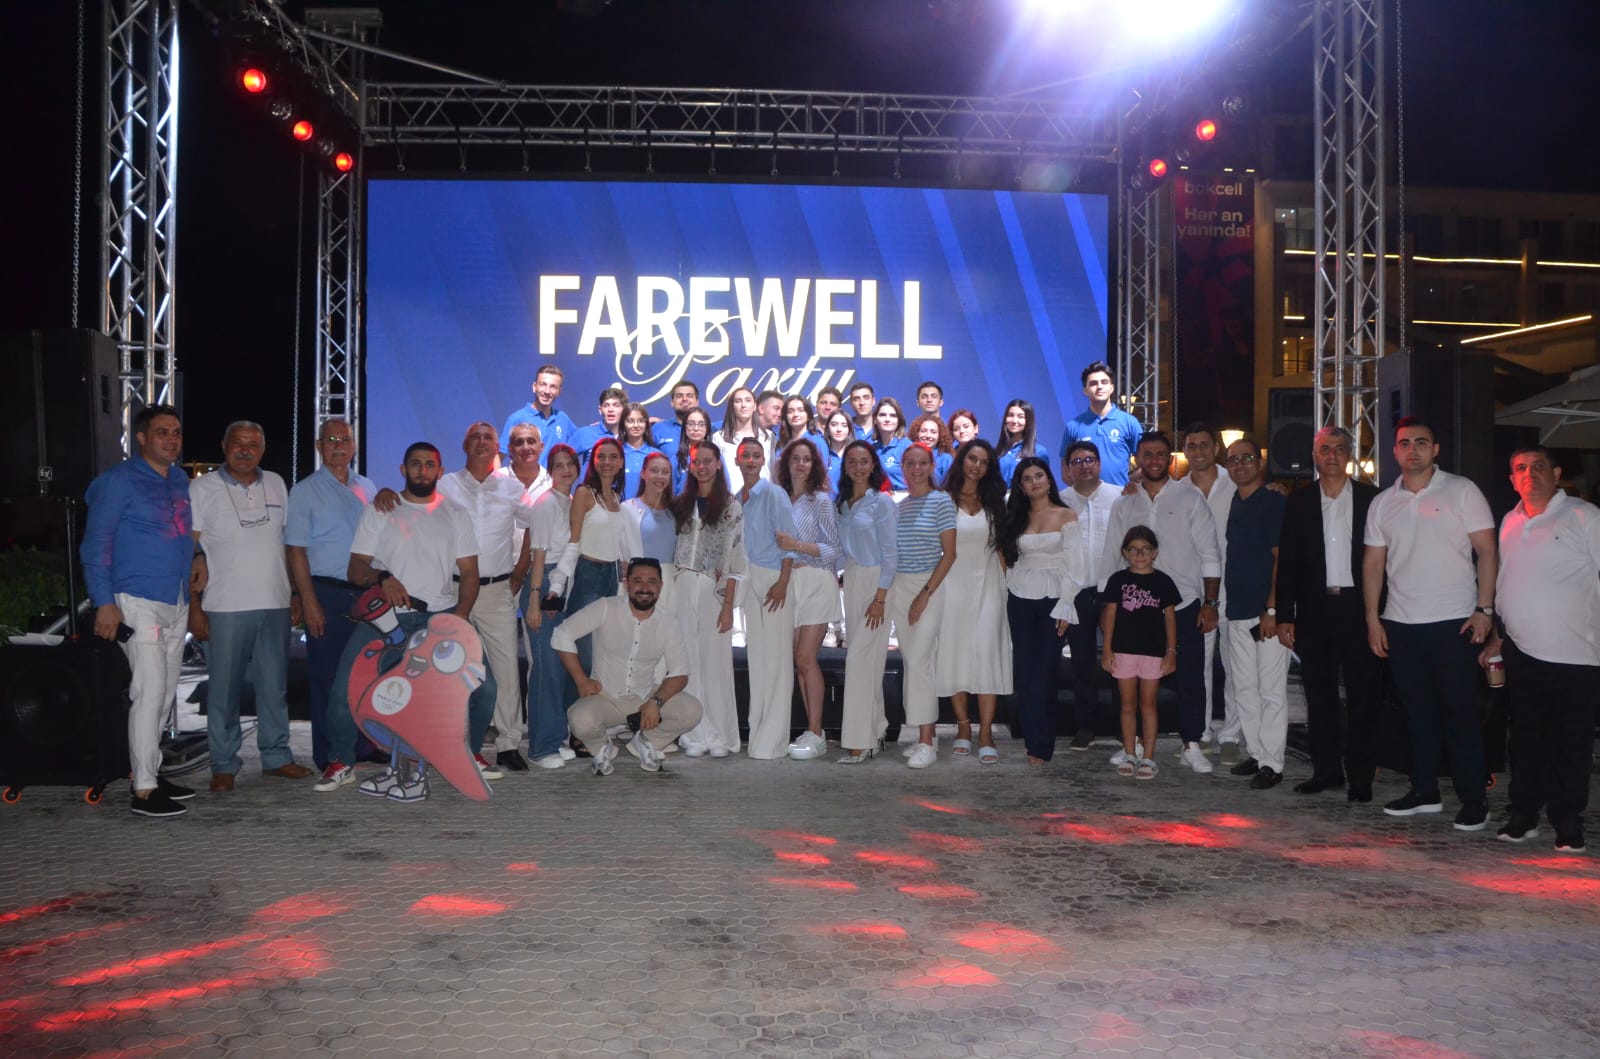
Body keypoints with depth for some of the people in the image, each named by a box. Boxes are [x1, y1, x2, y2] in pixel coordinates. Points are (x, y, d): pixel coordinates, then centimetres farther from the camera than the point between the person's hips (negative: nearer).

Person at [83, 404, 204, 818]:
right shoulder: (119, 480, -7)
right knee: (149, 691, -10)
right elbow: (95, 544, -9)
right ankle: (144, 790, -5)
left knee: (165, 694, 12)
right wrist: (104, 602, -15)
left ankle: (150, 771, 23)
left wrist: (197, 555, 6)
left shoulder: (180, 480, 14)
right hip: (139, 602, -8)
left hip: (177, 604, 8)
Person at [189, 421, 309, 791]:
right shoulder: (202, 489, -1)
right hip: (225, 608, -4)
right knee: (224, 689, 2)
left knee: (274, 686, 9)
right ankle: (224, 765, 12)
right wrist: (194, 608, -9)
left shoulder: (275, 484, 11)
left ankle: (276, 756, 20)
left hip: (275, 605, 4)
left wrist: (294, 593, 12)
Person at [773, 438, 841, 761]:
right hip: (788, 583, 5)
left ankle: (815, 735, -6)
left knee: (805, 658, -10)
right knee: (799, 660, 4)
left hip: (816, 582, -4)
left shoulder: (821, 500, 0)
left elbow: (833, 549, -4)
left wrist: (797, 546, -15)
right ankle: (813, 730, 11)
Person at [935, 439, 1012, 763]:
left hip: (987, 584, 1)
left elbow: (1001, 547, 12)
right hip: (953, 584, -1)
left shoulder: (994, 502, 11)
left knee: (987, 654, -6)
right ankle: (963, 727, 13)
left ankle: (985, 734, -6)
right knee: (954, 654, 1)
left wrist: (1006, 582, 5)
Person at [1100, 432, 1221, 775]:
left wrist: (1210, 602, -6)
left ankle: (1191, 745, 10)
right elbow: (1111, 558, 13)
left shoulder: (1190, 498, 3)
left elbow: (1209, 553, 1)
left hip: (1185, 604, -2)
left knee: (1191, 677, -1)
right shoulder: (1124, 505, 10)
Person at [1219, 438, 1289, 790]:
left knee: (1271, 689, -3)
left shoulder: (1274, 502, -5)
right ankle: (1256, 753, 20)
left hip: (1266, 612, -7)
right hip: (1237, 612, 7)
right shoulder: (1229, 504, 14)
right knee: (1244, 688, 11)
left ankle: (1272, 763, 1)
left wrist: (1272, 609, -16)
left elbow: (1282, 558, -11)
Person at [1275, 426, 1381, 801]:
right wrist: (1285, 616, 0)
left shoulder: (1370, 499, 3)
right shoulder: (1299, 501, 7)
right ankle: (1326, 770, 17)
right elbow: (1287, 562, 5)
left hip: (1358, 609, -2)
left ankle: (1360, 776, 9)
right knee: (1319, 695, 8)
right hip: (1315, 611, 2)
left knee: (1362, 696, 1)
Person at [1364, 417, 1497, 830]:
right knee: (1417, 711, 10)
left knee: (1461, 712, -1)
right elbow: (1373, 563, 11)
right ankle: (1424, 791, 20)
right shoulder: (1383, 503, 10)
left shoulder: (1461, 491, -1)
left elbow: (1486, 551, -3)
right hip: (1400, 624, 4)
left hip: (1454, 622, -4)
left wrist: (1484, 609, -11)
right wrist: (1372, 619, 5)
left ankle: (1474, 800, 8)